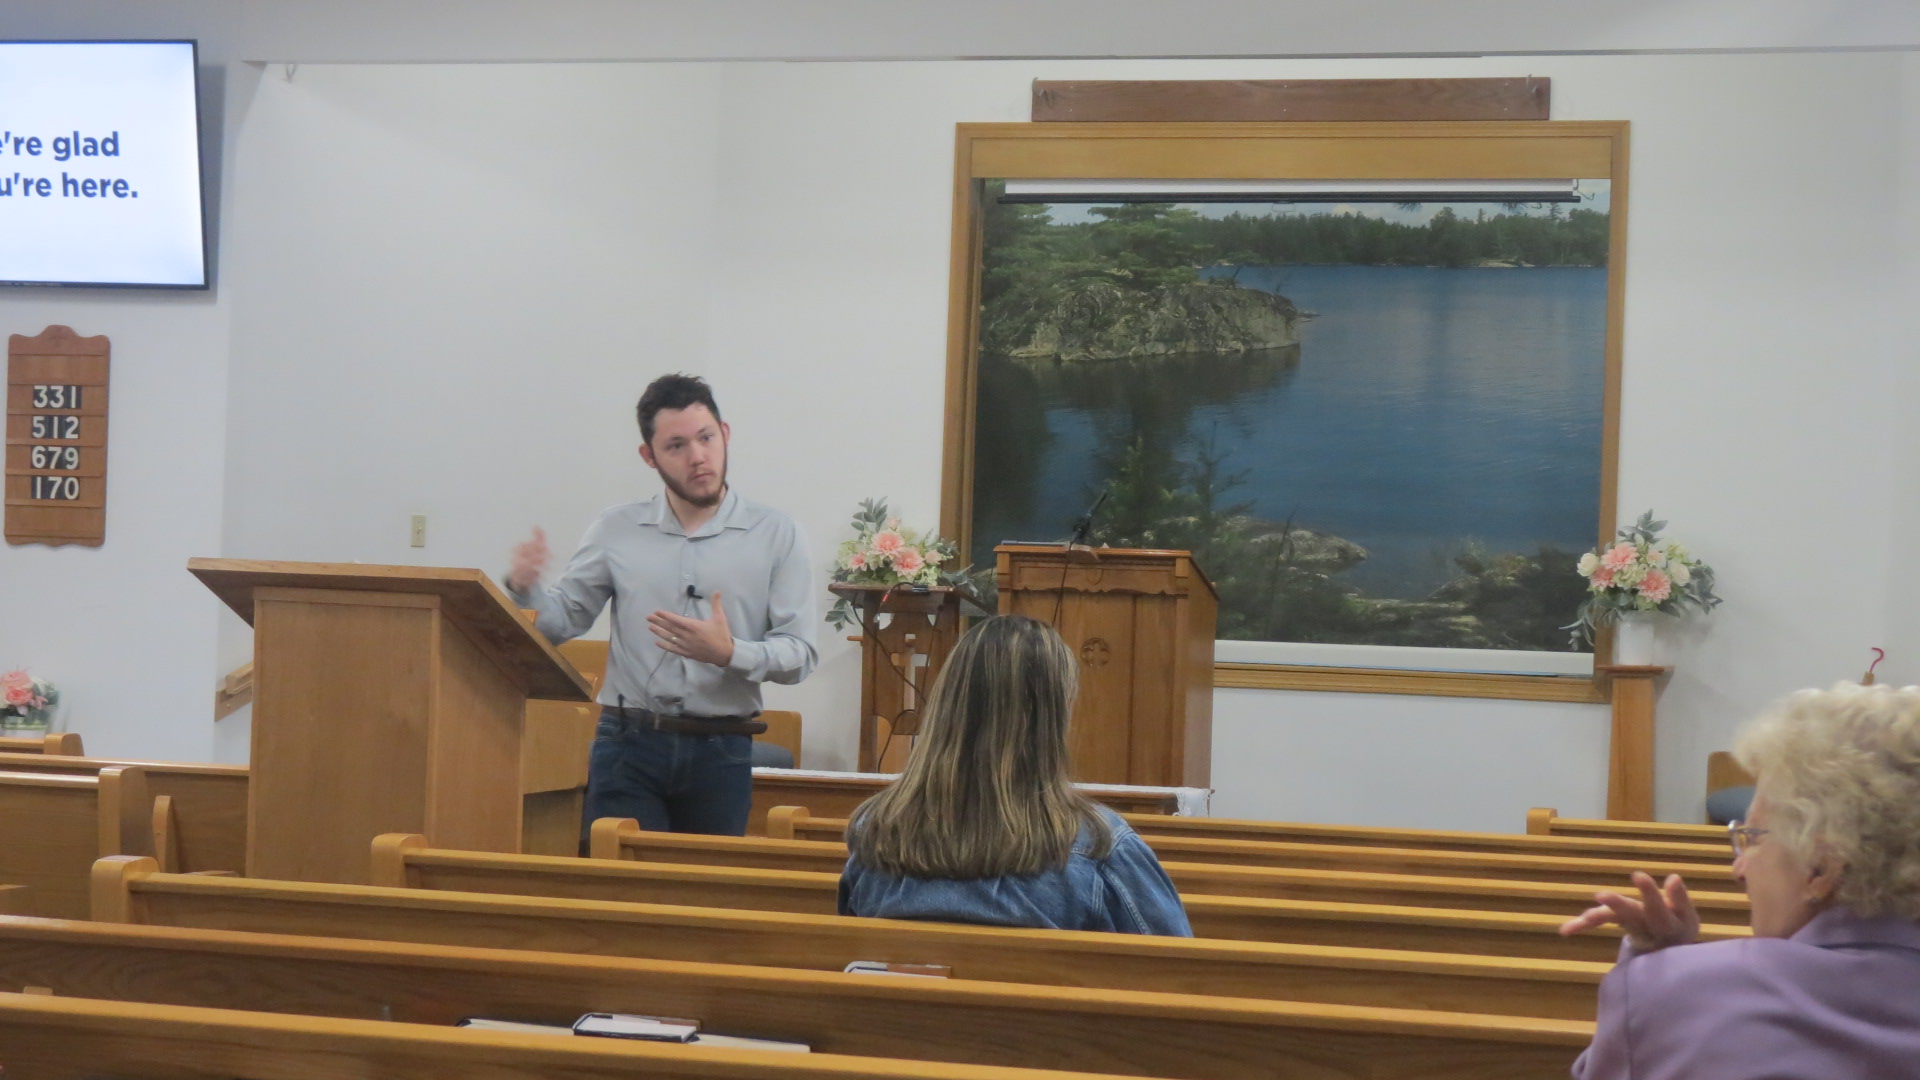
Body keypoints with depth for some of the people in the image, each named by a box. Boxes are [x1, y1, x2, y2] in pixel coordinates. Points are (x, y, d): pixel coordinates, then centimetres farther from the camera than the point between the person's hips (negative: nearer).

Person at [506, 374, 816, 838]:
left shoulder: (775, 534, 0)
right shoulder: (616, 531, 6)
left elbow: (799, 654, -3)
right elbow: (562, 621, 10)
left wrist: (730, 654, -21)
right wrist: (525, 589, -11)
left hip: (720, 752, 0)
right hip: (628, 746, 1)